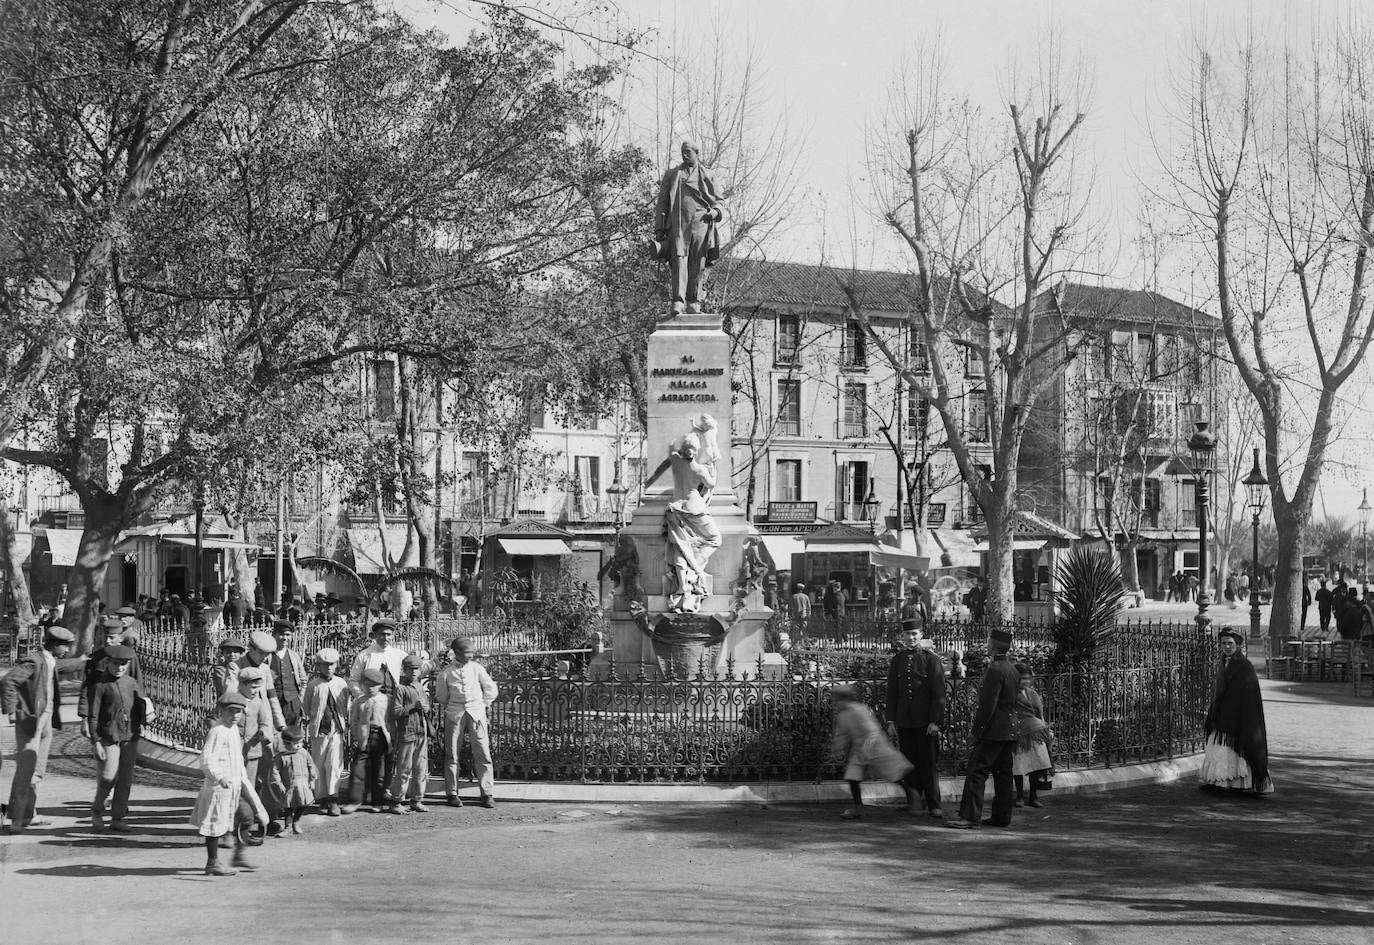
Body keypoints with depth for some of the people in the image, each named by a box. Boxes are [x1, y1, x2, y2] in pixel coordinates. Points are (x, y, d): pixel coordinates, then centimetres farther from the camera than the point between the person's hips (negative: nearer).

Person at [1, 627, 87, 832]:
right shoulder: (33, 662, -16)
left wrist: (82, 661, 49)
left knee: (37, 771, 13)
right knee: (25, 769, -11)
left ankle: (29, 815, 20)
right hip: (30, 720, -9)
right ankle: (17, 819, -10)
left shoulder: (51, 662, 12)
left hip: (46, 720, 9)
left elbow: (62, 667, 37)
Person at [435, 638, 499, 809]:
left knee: (482, 754, -4)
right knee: (452, 755, 1)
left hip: (476, 714, 1)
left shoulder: (477, 668, 4)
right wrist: (449, 708, 7)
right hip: (454, 715, -1)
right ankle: (452, 793, 10)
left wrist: (482, 705, 8)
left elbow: (491, 690, 13)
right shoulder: (446, 672, 0)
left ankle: (487, 793, -1)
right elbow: (441, 696, 13)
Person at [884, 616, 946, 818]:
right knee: (910, 763, 7)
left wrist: (935, 720, -11)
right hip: (904, 722, 3)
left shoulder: (932, 659, -3)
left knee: (928, 763, -1)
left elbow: (938, 693, -5)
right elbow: (891, 692, 11)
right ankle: (913, 801, 15)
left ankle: (933, 805, 3)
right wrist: (891, 720, 5)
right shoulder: (897, 661, 9)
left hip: (926, 723, -3)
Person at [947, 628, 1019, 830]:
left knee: (977, 772, -9)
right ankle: (1002, 816, 15)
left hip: (993, 732, -9)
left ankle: (970, 817, -12)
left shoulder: (995, 670, -16)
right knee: (1003, 774, 12)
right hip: (1010, 731, 9)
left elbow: (988, 705, -20)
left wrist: (976, 730, -15)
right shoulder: (1012, 670, 13)